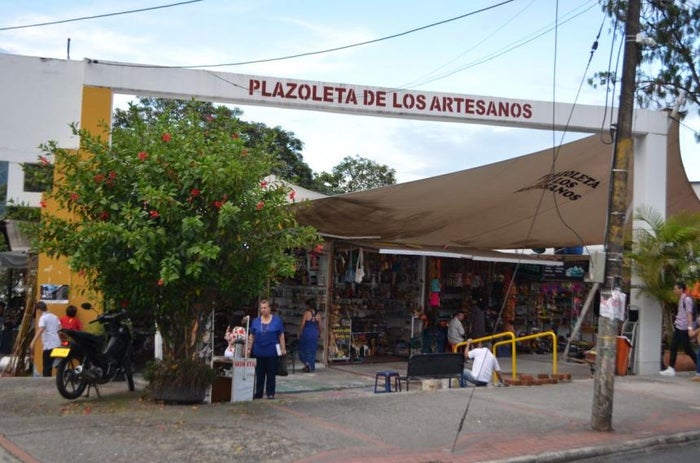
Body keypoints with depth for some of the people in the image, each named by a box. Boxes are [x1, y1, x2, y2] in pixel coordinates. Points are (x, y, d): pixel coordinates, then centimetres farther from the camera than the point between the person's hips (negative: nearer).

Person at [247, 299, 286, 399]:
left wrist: (283, 348, -2)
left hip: (272, 352, -2)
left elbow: (281, 336, 2)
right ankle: (258, 393, 17)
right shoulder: (255, 321, 7)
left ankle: (270, 393, 15)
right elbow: (252, 336, 10)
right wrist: (249, 349, 7)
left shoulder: (277, 320, 1)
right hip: (259, 352, 2)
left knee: (271, 374, 5)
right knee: (259, 374, 8)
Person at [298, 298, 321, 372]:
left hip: (306, 333, -4)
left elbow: (302, 324, -11)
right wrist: (319, 334, 19)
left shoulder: (306, 313, -11)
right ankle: (311, 367, 13)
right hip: (315, 333, 4)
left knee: (304, 348, 11)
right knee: (312, 350, 11)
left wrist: (299, 333, -1)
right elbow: (319, 326, 6)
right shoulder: (318, 314, 2)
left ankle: (306, 363, -6)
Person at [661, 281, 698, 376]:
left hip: (683, 328, -9)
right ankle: (671, 369, 4)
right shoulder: (680, 299, 17)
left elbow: (689, 314, -18)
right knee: (673, 347, 4)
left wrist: (690, 327, -24)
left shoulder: (687, 299, -11)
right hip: (678, 327, 9)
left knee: (687, 349, -2)